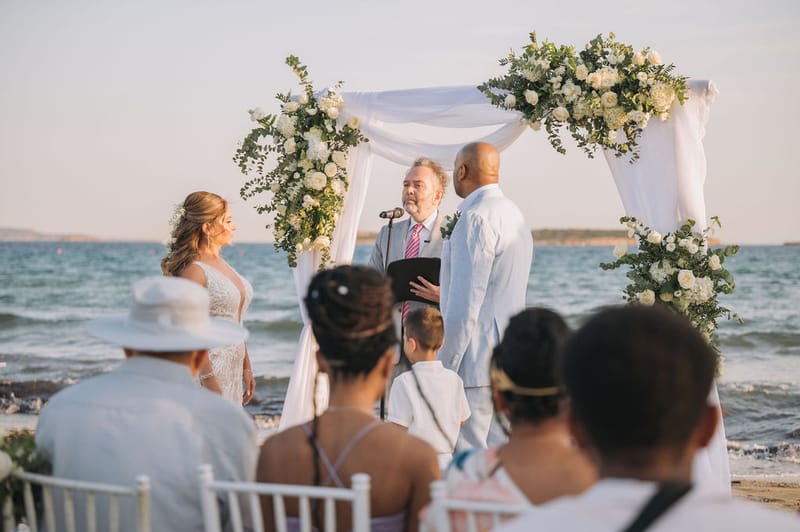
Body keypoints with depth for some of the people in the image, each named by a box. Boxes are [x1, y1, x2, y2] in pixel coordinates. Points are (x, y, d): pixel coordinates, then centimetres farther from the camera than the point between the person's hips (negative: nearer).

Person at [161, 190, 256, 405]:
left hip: (231, 370, 9)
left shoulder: (221, 264, 13)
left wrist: (246, 367, 18)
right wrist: (211, 383, -20)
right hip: (208, 370, -9)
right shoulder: (193, 270, -15)